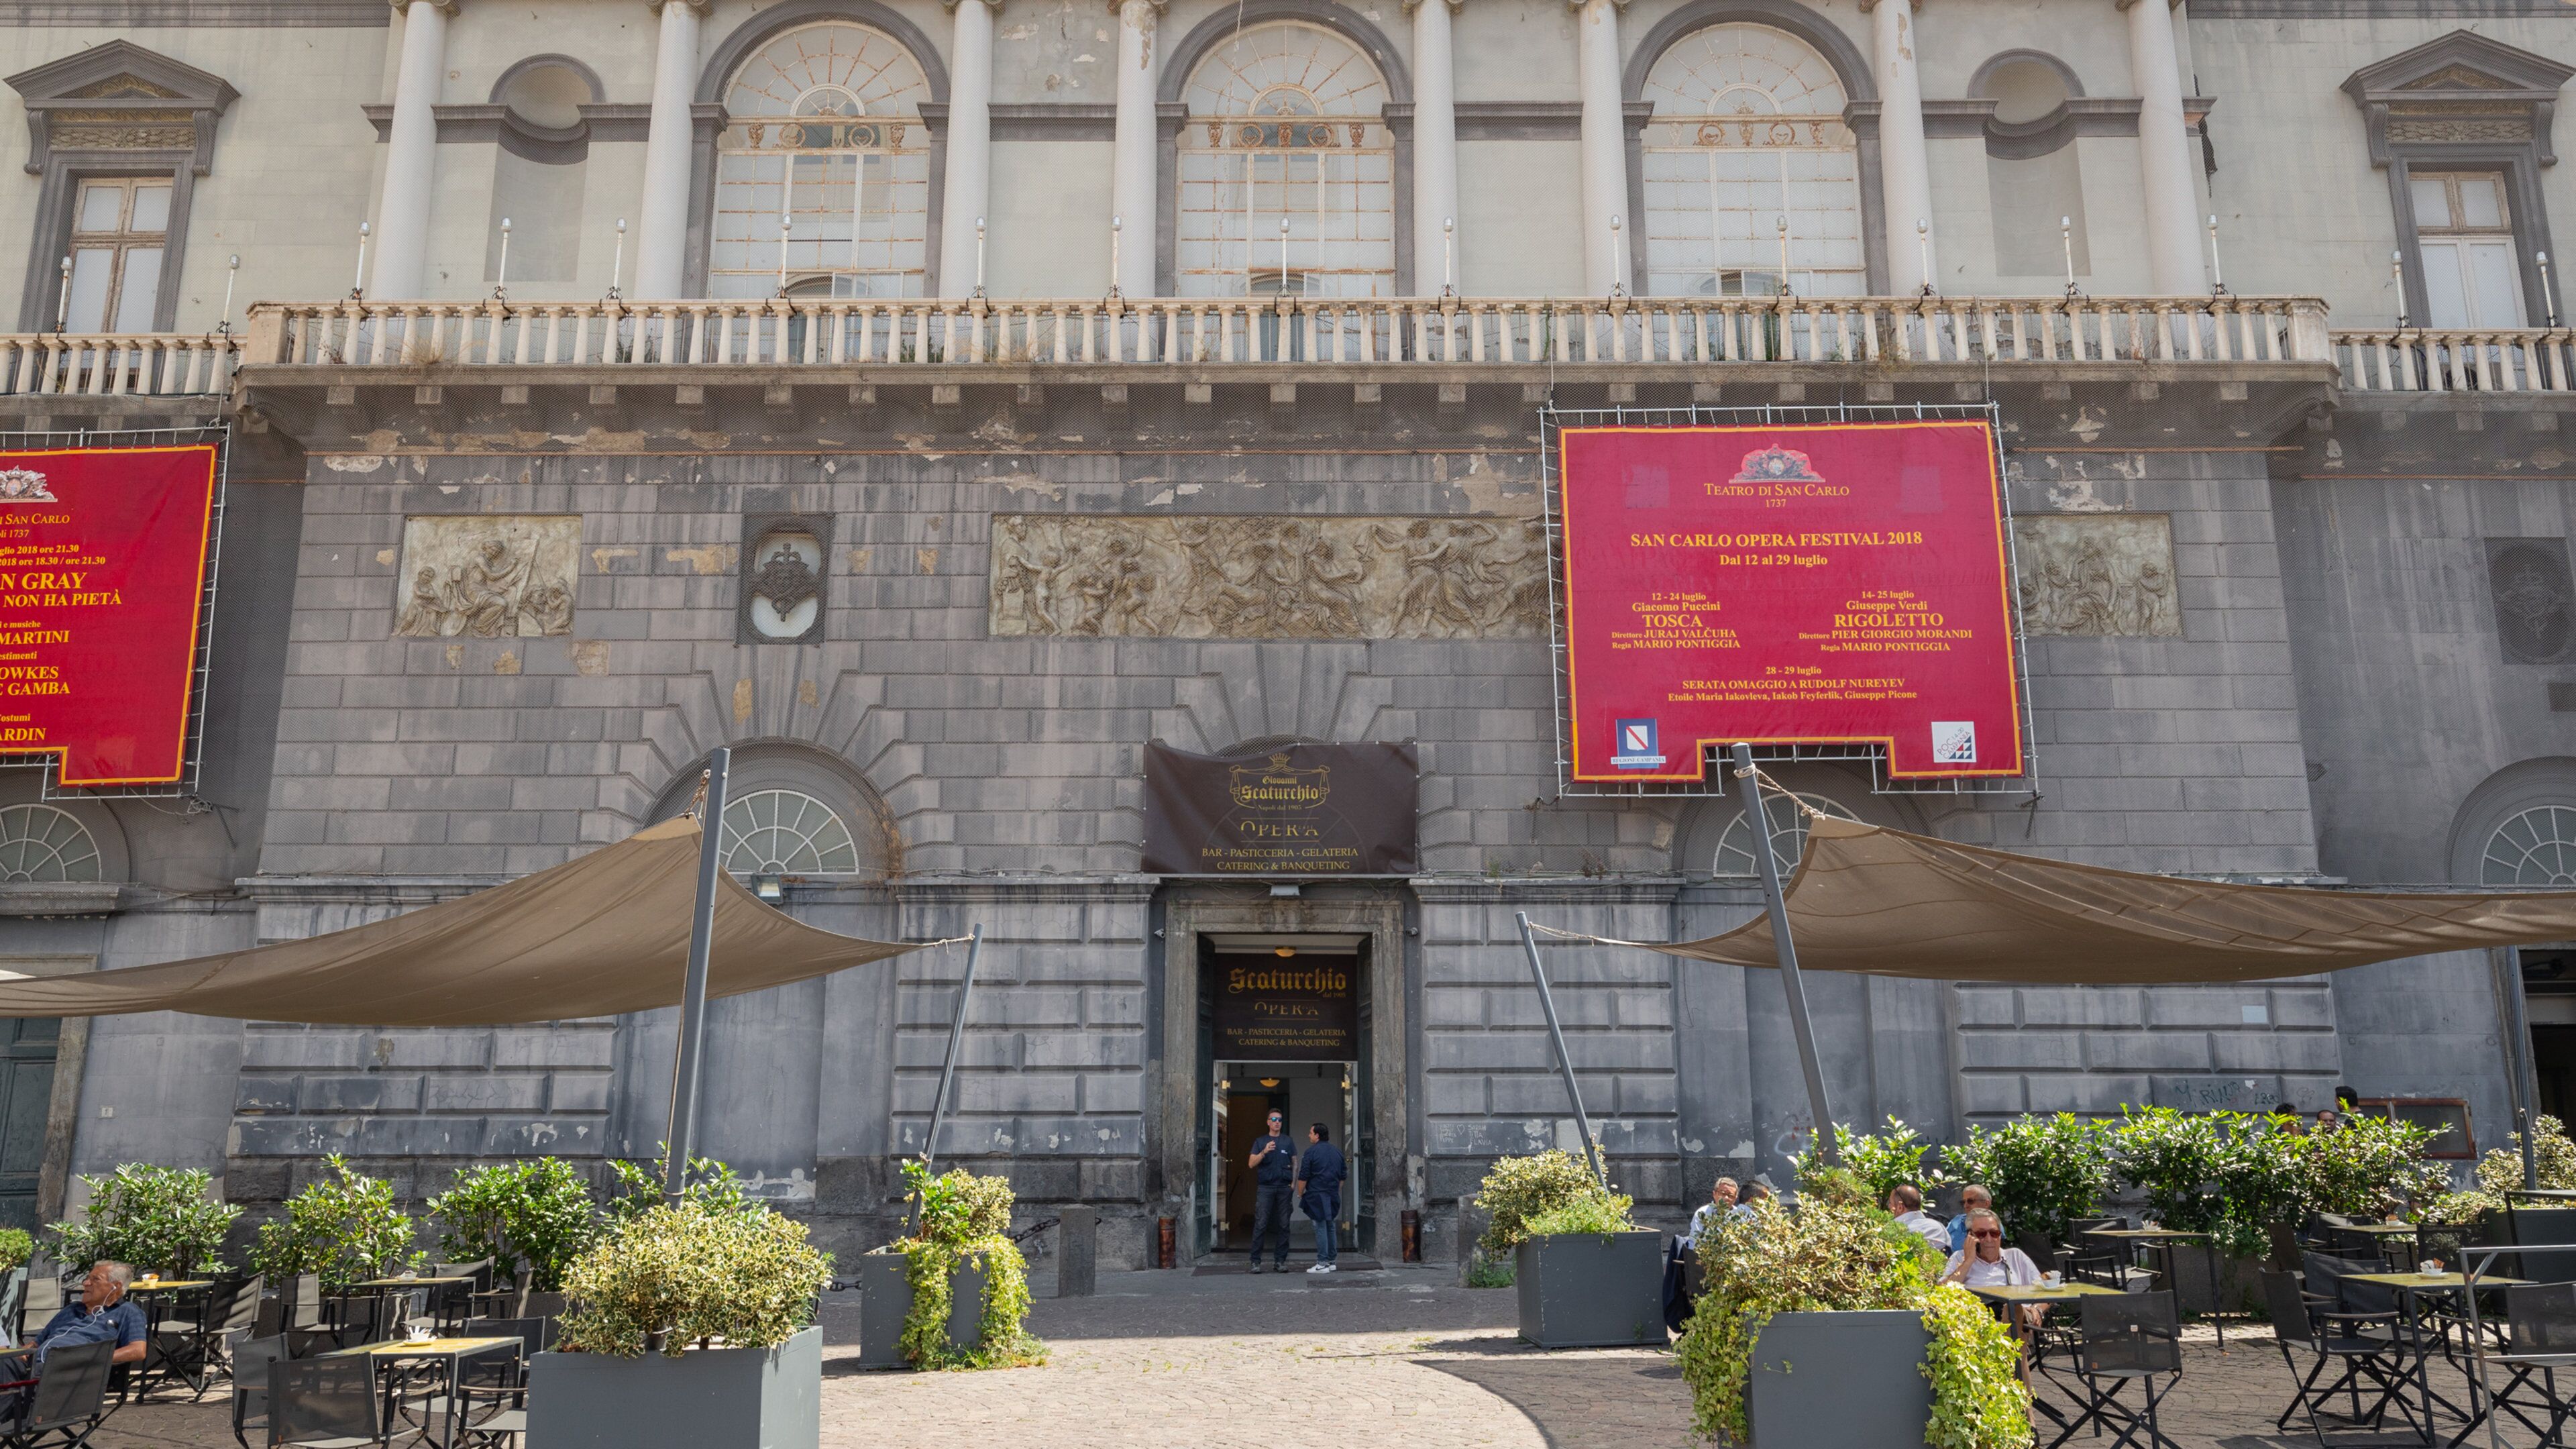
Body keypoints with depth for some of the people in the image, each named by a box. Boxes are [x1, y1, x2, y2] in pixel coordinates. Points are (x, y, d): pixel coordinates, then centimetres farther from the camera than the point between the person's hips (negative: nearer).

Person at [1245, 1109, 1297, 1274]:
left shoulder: (1288, 1142, 13)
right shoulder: (1260, 1141, 8)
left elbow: (1294, 1163, 15)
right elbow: (1251, 1164, 0)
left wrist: (1294, 1183, 4)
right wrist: (1264, 1152, -15)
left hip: (1284, 1187, 2)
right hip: (1265, 1187, -2)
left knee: (1284, 1225, 1)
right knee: (1260, 1225, -6)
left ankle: (1280, 1260, 7)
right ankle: (1255, 1261, -3)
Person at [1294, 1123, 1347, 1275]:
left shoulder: (1311, 1152, -9)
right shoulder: (1337, 1152, 12)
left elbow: (1303, 1177, -10)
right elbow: (1343, 1175, 17)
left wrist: (1300, 1194, 2)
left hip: (1317, 1196, -6)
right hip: (1333, 1196, 6)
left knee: (1320, 1228, -5)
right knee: (1330, 1227, 15)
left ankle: (1322, 1264, -5)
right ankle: (1331, 1261, 19)